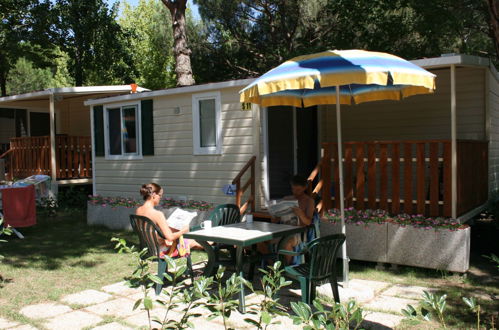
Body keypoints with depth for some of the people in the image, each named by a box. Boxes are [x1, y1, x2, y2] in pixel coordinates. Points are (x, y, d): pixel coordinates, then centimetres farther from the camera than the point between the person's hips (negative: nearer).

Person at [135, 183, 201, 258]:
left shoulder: (138, 210, -5)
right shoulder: (157, 214, -29)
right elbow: (170, 237, -27)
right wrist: (183, 231, -8)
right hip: (161, 251, -8)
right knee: (192, 242, 13)